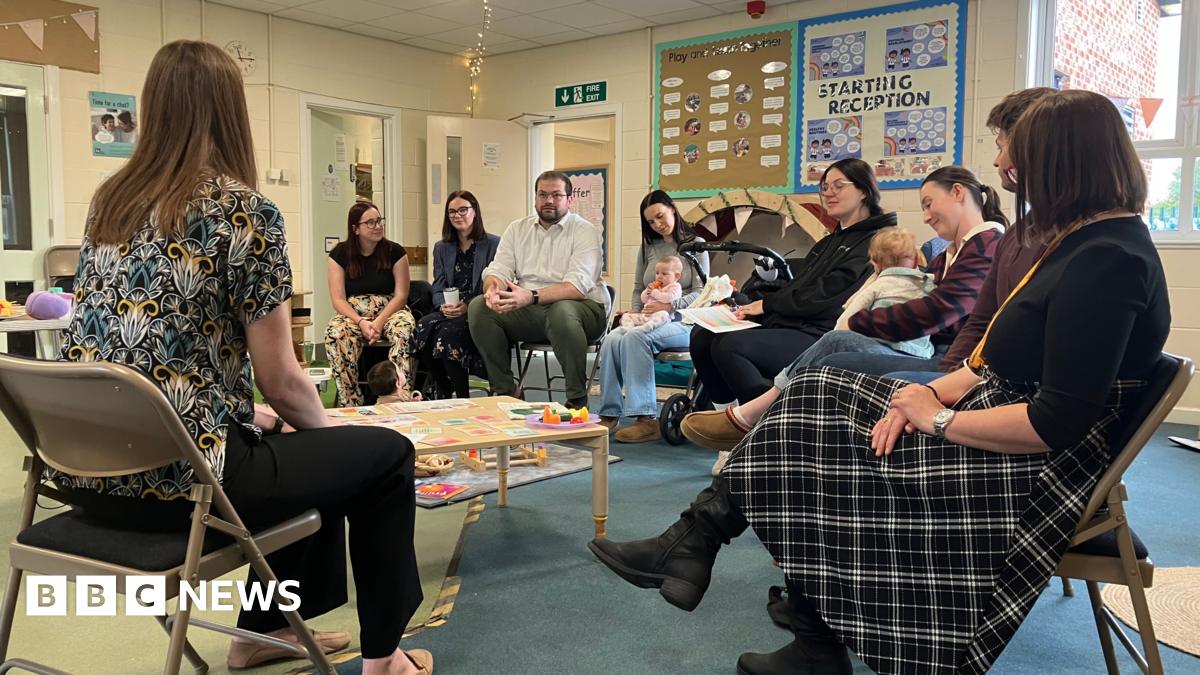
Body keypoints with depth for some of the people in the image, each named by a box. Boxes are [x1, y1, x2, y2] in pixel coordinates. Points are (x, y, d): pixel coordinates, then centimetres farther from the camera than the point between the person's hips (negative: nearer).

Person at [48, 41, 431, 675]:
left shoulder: (109, 201, 9)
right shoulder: (245, 211, -13)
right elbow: (279, 380, -10)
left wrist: (246, 413, 23)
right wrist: (325, 428, 11)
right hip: (174, 476, -8)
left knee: (296, 448, 28)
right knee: (385, 453, 11)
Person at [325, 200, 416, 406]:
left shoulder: (394, 251, 3)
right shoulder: (339, 254, 5)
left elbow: (401, 295, -2)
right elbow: (338, 300, -1)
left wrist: (379, 322, -18)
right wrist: (361, 323, -20)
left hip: (390, 310, 0)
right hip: (353, 313, 1)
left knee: (404, 332, -36)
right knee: (335, 335, -33)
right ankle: (351, 405, -31)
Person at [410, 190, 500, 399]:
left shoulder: (493, 245, 4)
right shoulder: (441, 248, 20)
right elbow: (438, 289, 14)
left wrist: (468, 307, -17)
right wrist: (443, 305, -10)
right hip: (448, 313, 4)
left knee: (447, 331, -34)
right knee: (423, 327, -28)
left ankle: (462, 398, -21)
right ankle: (441, 392, -13)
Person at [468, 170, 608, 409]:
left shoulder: (585, 232, -4)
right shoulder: (517, 229, 14)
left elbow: (578, 286, -18)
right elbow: (498, 271, 5)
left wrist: (532, 297, -32)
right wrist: (493, 289, -22)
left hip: (583, 308, -5)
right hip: (528, 310, 5)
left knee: (561, 311, -38)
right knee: (478, 306, -15)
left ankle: (577, 399, -22)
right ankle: (504, 391, -7)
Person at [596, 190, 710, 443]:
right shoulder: (648, 247, 21)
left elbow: (700, 293, -2)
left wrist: (669, 306, -17)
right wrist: (635, 313, 1)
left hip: (681, 321, -4)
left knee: (635, 338, -35)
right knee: (612, 339, -28)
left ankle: (646, 417, -35)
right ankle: (609, 414, -25)